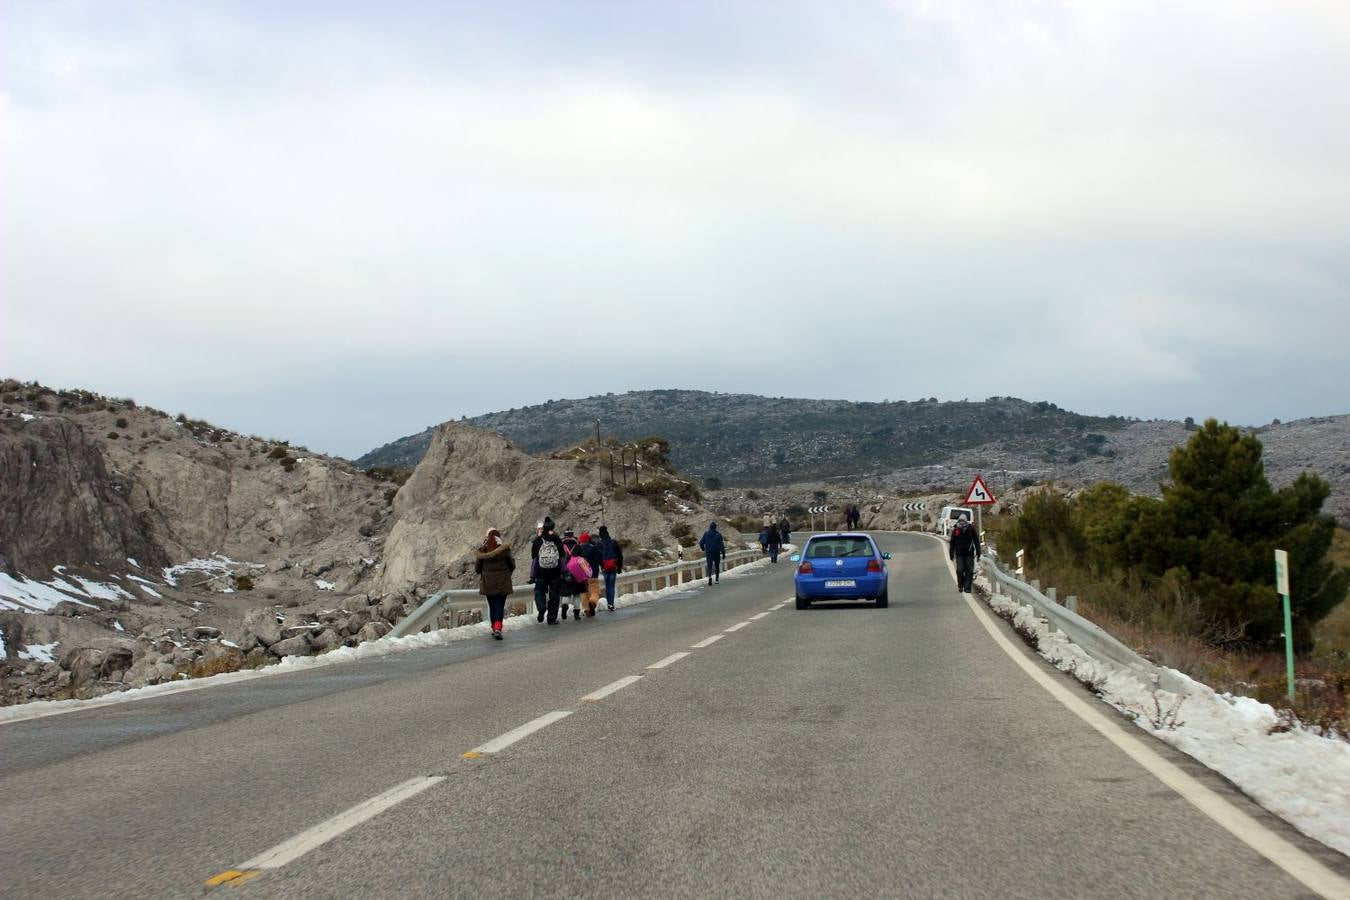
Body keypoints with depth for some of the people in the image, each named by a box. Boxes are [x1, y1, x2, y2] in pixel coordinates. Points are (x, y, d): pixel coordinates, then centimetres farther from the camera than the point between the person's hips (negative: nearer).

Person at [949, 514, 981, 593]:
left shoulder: (971, 529, -1)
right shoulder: (956, 530, 0)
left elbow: (976, 541, 5)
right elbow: (952, 543, 8)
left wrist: (978, 552, 3)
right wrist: (951, 554, 7)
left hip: (969, 554, 0)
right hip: (959, 554, 0)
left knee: (969, 571, -1)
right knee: (960, 570, -7)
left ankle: (967, 588, 4)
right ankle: (960, 586, 12)